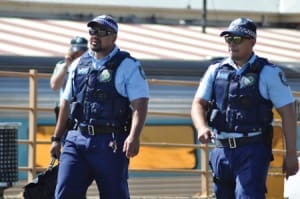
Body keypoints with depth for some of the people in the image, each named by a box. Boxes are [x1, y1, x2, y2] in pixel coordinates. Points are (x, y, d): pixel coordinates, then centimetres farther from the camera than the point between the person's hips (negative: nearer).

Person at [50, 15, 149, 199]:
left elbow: (140, 104, -12)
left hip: (110, 144, -5)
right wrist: (57, 138, 21)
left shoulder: (128, 66, -3)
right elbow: (67, 103, 23)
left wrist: (134, 136, -26)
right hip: (77, 140, 5)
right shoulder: (80, 64, 15)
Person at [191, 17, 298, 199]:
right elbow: (198, 104, 8)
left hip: (253, 151, -5)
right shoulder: (216, 71, 11)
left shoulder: (269, 73, -2)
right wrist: (202, 128, -15)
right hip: (222, 150, 5)